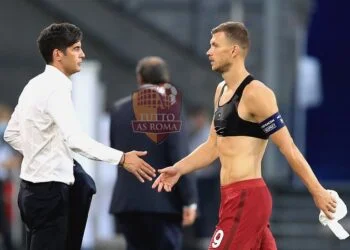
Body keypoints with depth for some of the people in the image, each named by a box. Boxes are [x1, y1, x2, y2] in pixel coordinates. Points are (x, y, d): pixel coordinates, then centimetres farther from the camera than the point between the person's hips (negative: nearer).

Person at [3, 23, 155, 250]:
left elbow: (12, 134, 21)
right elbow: (74, 139, -31)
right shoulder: (55, 88, -18)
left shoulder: (36, 85, 13)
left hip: (33, 188, 10)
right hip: (49, 190, -10)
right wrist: (122, 159, -33)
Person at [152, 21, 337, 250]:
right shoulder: (222, 90, 15)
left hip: (246, 198, -9)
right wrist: (178, 169, 9)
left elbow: (288, 148, -14)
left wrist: (318, 193, -13)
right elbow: (213, 146, 22)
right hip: (235, 196, 9)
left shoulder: (255, 94, -14)